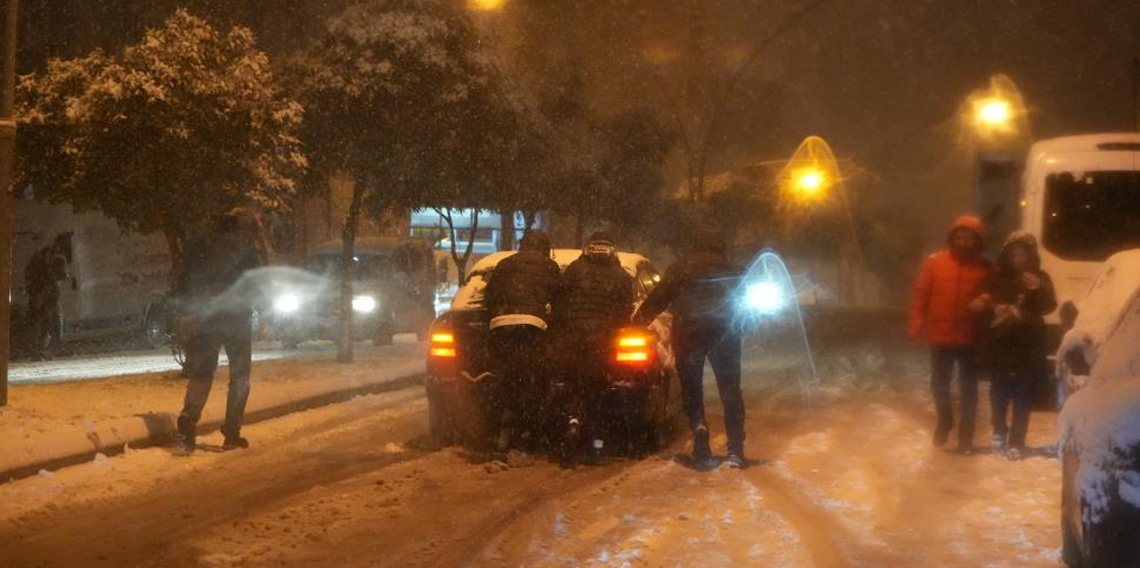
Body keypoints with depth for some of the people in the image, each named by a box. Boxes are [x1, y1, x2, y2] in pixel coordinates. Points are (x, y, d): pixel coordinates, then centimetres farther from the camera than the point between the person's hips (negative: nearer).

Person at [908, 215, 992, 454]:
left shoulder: (985, 267, -3)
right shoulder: (935, 262, -3)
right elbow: (920, 294, -2)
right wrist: (916, 323, -9)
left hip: (970, 338, -1)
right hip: (940, 336, 1)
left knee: (969, 386, 6)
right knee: (939, 382, 14)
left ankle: (966, 433, 18)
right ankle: (944, 421, 38)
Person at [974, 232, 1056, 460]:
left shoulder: (1040, 277, 1)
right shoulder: (996, 277, 1)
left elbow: (1049, 306, -11)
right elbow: (981, 304, -3)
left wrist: (1039, 289, -30)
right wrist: (992, 308, -25)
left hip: (1028, 345, -1)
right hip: (999, 344, 1)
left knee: (1023, 395, 0)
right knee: (999, 391, 8)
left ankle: (1017, 441, 6)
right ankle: (1000, 430, 31)